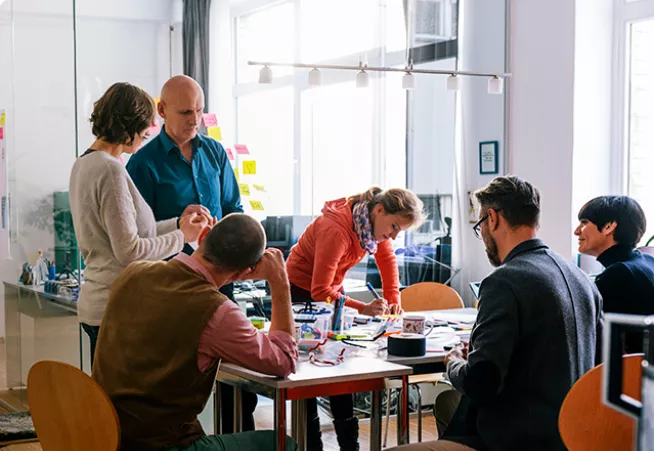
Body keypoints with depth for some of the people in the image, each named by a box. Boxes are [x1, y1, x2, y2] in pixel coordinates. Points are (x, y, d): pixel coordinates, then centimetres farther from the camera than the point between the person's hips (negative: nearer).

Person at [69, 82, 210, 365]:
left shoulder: (84, 164, 14)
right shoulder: (110, 171, -16)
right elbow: (129, 251, -18)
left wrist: (179, 222, 15)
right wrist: (181, 237, -5)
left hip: (95, 304, 10)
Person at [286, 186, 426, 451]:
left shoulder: (376, 221, -10)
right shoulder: (336, 230, -34)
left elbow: (387, 258, 7)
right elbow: (320, 291, -34)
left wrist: (393, 300, -3)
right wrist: (364, 309, -39)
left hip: (331, 290, 7)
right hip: (300, 293, -7)